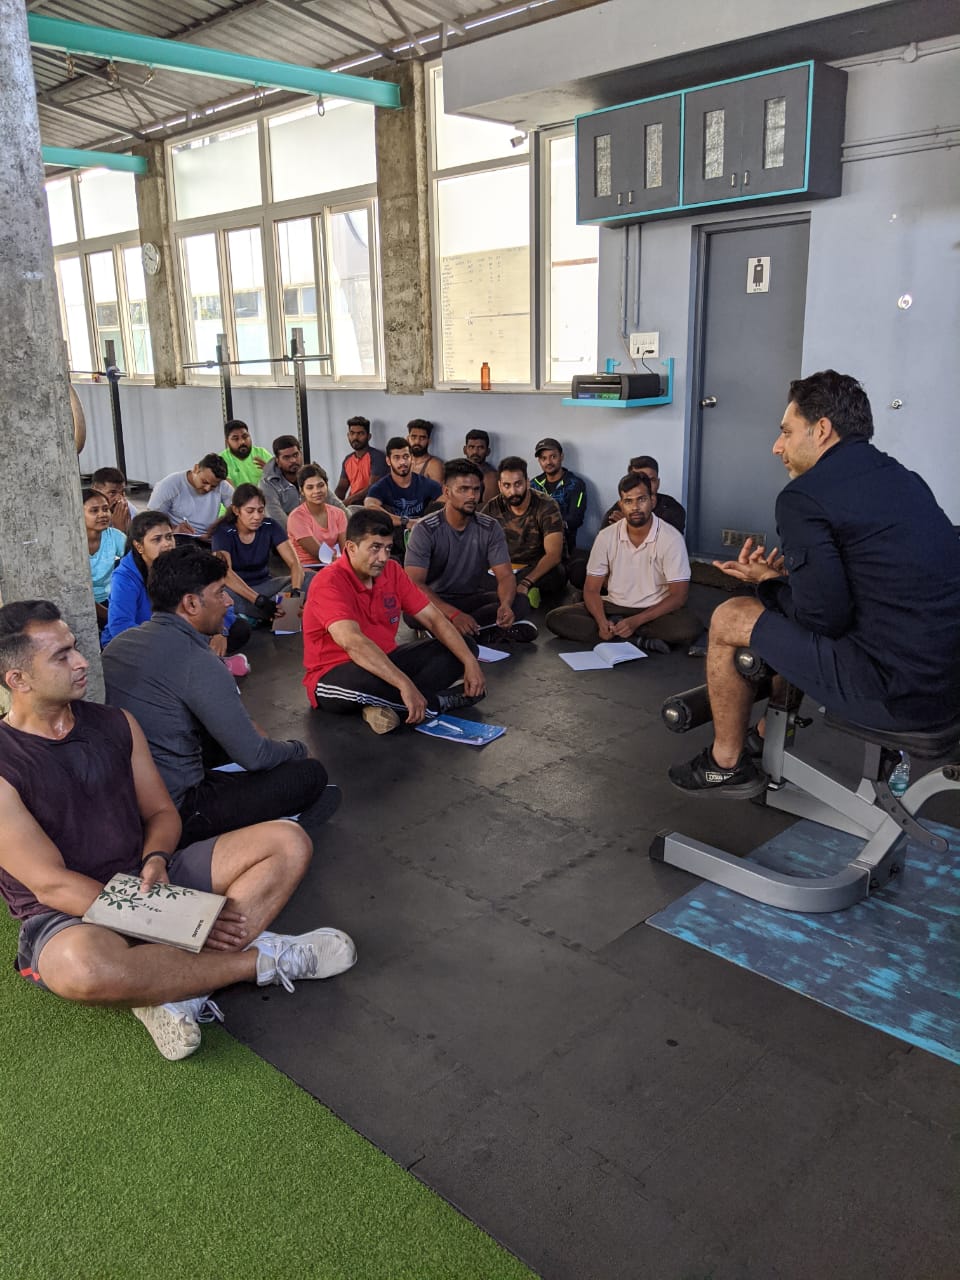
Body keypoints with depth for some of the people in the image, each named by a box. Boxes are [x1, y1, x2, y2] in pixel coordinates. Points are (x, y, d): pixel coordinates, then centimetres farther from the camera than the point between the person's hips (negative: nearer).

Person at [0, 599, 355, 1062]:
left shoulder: (115, 724, 6)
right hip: (67, 918, -6)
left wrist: (155, 860, -13)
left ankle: (175, 990, -24)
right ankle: (258, 959, -18)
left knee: (287, 842, -8)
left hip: (148, 880, 6)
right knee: (83, 966, -43)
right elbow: (51, 884, -17)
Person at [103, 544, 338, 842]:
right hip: (174, 813, -9)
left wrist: (248, 728, 20)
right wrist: (297, 749, 5)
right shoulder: (196, 662, -20)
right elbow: (254, 756, -16)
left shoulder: (120, 642, 6)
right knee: (311, 773, -5)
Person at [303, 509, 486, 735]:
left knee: (463, 647, -2)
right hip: (335, 674, -8)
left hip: (385, 663, 8)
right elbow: (352, 642, -36)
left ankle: (384, 704, -23)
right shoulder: (330, 583, -21)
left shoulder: (392, 571, 0)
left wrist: (470, 661, -12)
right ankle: (438, 702, -14)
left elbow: (433, 619, 2)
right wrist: (404, 684, -44)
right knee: (362, 680, -43)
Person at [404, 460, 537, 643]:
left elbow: (505, 575, -9)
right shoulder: (426, 530, -14)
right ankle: (491, 630, -29)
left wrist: (506, 605, -34)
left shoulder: (490, 528, -4)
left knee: (518, 603, -24)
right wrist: (453, 614, -38)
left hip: (473, 599, 3)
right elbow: (414, 583, -23)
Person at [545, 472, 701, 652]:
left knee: (691, 627, -34)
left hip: (655, 612, -3)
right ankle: (640, 641, -25)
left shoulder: (671, 539, -11)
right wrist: (602, 622, -22)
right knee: (555, 618, -19)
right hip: (614, 607, 3)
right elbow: (591, 589, 0)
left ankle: (615, 627, -23)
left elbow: (678, 596, -12)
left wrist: (636, 621, -24)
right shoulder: (606, 536, -3)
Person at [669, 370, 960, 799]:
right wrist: (786, 572, 16)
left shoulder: (804, 496, -12)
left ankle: (726, 764, 22)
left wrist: (769, 582, 5)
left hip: (896, 691, -9)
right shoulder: (904, 478, 13)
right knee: (787, 608, 28)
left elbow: (824, 617, -14)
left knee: (729, 619, 5)